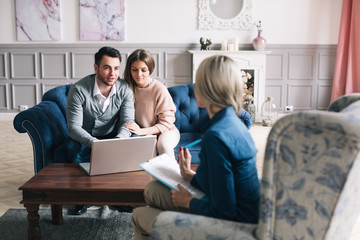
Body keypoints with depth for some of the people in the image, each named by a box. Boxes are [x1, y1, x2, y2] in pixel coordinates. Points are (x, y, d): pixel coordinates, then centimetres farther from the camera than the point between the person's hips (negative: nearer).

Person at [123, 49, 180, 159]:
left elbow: (166, 123, -13)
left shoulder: (159, 89, -16)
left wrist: (141, 131, -25)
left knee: (163, 144, -36)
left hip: (166, 131, -3)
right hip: (141, 132, 4)